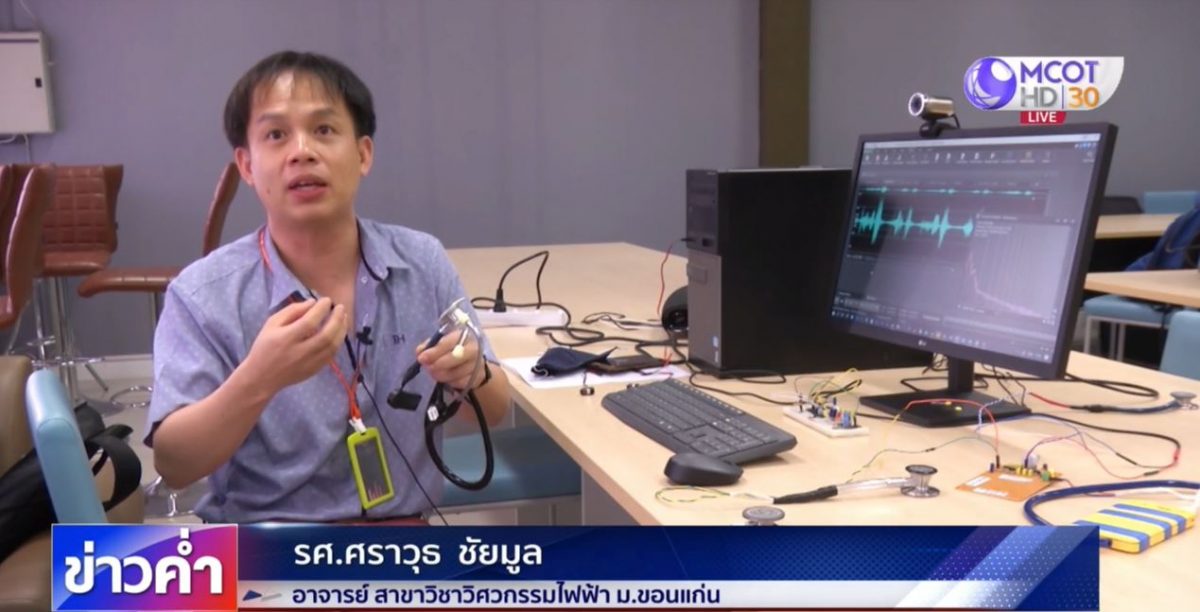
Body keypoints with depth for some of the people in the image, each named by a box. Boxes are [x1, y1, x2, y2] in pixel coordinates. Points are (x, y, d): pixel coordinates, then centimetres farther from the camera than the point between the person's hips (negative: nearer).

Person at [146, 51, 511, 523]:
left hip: (404, 524, 3)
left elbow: (493, 413, 7)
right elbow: (173, 465, -13)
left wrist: (472, 376, -16)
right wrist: (259, 378, -30)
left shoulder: (424, 262, 0)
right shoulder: (203, 295, -8)